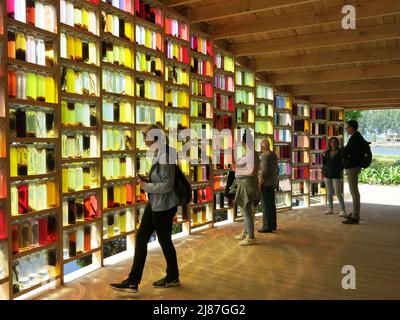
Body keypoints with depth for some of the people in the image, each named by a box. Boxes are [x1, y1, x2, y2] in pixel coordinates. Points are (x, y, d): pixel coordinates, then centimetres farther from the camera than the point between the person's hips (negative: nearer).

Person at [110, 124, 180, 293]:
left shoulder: (165, 157, -21)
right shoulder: (158, 155, 8)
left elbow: (167, 185, -24)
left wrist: (146, 186, -14)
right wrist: (147, 181, 3)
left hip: (164, 206, -9)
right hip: (154, 204, 10)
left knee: (164, 241, 9)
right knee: (141, 238, 9)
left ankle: (173, 277, 32)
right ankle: (133, 281, 18)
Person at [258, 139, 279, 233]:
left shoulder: (265, 156, -19)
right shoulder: (274, 155, 10)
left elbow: (264, 172, -22)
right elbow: (276, 170, 15)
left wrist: (259, 185, -17)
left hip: (265, 184, -10)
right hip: (272, 183, 10)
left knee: (266, 206, -3)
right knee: (271, 204, 15)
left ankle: (268, 227, 1)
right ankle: (273, 225, 21)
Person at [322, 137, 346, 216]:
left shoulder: (340, 152, -5)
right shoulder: (327, 152, 8)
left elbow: (342, 163, -5)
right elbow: (324, 162, 7)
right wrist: (323, 156, -8)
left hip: (336, 175, -5)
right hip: (327, 174, 5)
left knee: (338, 193, -11)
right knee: (329, 193, 9)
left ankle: (342, 210, -8)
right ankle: (330, 209, 18)